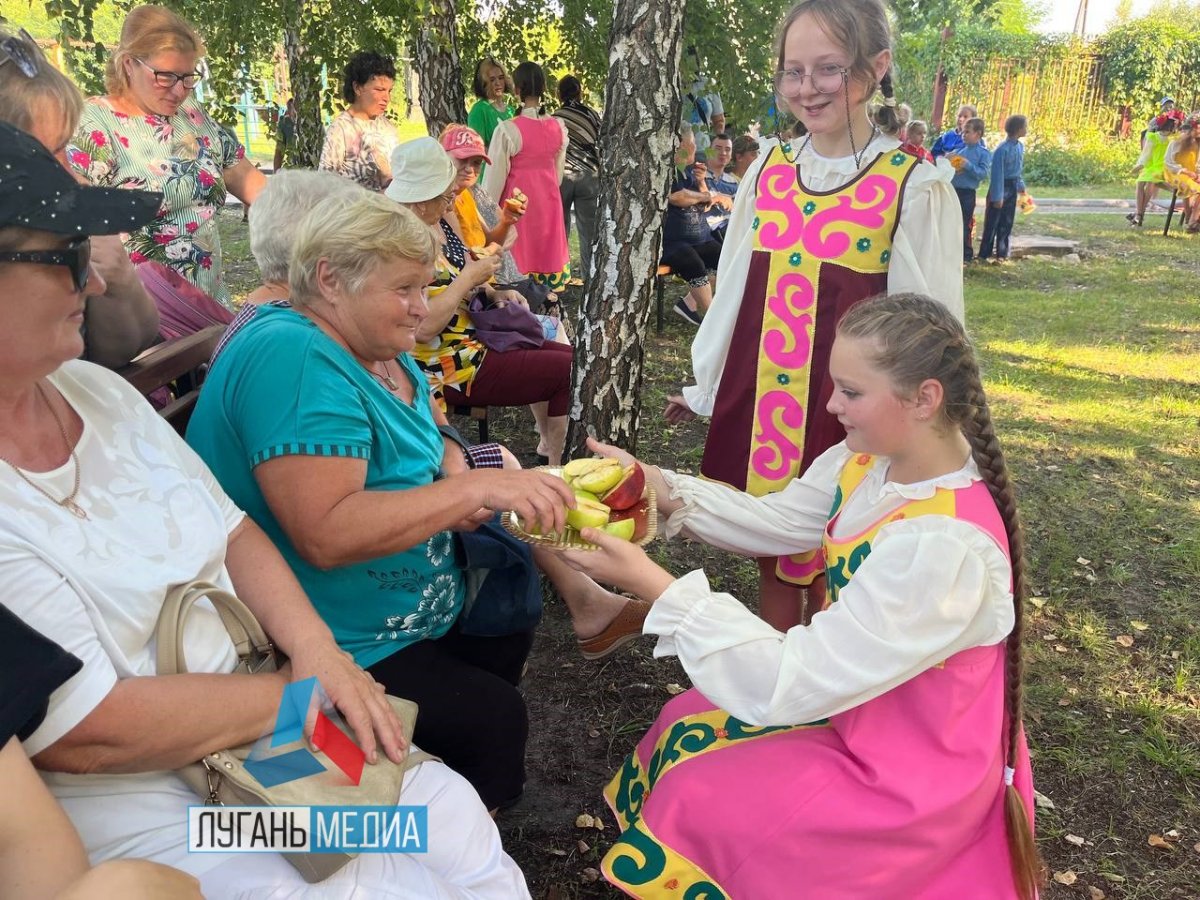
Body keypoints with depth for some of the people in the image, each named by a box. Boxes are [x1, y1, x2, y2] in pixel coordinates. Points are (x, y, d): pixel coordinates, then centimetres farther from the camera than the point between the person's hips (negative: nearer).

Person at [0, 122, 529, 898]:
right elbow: (88, 735, -24)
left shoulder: (93, 389, 2)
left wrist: (320, 654, -8)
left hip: (262, 725, 7)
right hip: (134, 812, -6)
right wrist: (295, 690, -12)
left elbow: (233, 532, 7)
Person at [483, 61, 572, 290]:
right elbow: (559, 168, 9)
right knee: (548, 247, 13)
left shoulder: (508, 130, -16)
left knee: (521, 251, 3)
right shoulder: (558, 127, -2)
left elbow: (496, 175, -10)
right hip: (549, 197, 4)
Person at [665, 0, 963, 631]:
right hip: (757, 395, 4)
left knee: (833, 573, 9)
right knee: (771, 558, 17)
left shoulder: (916, 185, -11)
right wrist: (704, 384, 16)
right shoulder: (769, 168, 3)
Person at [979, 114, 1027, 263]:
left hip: (1012, 187, 7)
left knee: (1007, 222, 12)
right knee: (992, 222, 0)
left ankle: (1002, 252, 21)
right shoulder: (1002, 149, -21)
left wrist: (1021, 186, 17)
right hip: (1001, 186, -7)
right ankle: (984, 253, 8)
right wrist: (997, 196, -20)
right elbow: (997, 173, -20)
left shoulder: (1020, 147, 2)